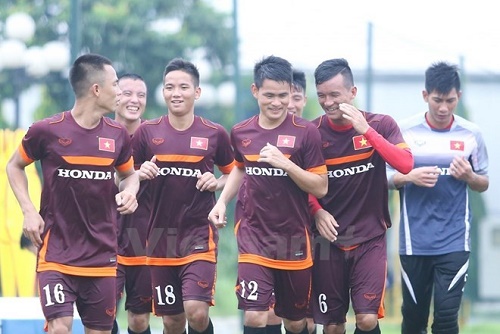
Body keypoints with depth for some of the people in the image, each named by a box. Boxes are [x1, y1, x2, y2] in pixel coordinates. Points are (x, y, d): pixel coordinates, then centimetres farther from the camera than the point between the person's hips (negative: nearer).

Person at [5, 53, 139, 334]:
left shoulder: (118, 136, 4)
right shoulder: (47, 131, -8)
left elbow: (129, 174, 21)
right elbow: (15, 166, 8)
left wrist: (129, 192, -3)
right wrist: (29, 211, -4)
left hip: (102, 257, 4)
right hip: (56, 255, -4)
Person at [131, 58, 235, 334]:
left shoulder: (215, 134, 1)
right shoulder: (147, 132, 3)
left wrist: (217, 183, -7)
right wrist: (140, 175, -12)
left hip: (199, 233, -2)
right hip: (161, 236, 2)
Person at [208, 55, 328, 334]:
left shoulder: (306, 132, -9)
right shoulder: (241, 133, 2)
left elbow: (321, 187, -10)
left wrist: (285, 164, -23)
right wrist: (222, 202, 9)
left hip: (294, 238, -1)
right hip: (253, 236, 1)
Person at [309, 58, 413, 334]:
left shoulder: (380, 124, -5)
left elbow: (405, 164, -20)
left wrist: (365, 130, -24)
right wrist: (317, 211, -11)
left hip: (370, 238, -1)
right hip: (329, 238, 1)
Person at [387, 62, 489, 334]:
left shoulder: (471, 134, 1)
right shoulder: (405, 130, -3)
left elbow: (484, 184, 11)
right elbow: (387, 177, 4)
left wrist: (469, 176, -12)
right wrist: (410, 177, -17)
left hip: (455, 241, 0)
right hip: (415, 240, 0)